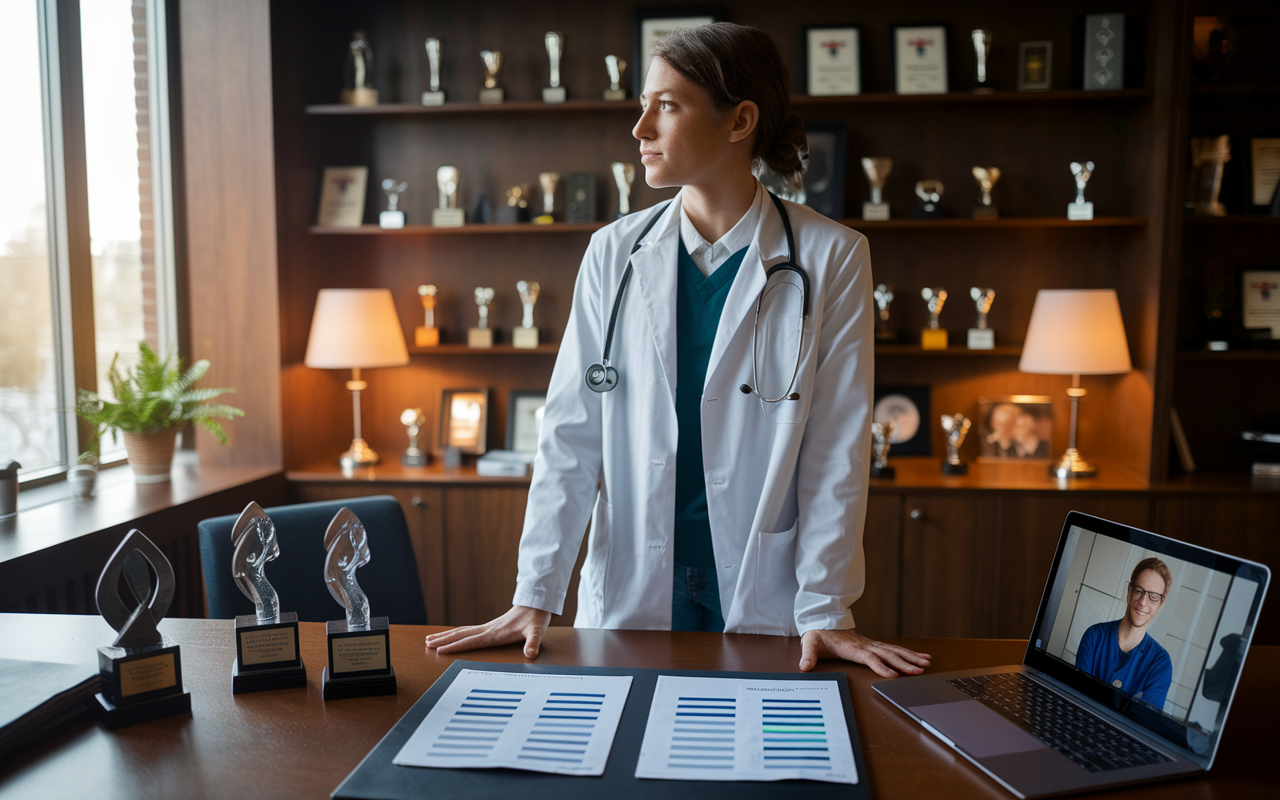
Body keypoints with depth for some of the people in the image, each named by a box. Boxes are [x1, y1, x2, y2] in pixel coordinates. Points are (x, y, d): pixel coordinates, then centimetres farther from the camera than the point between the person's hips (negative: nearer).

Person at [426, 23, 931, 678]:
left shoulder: (831, 258, -5)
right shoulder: (615, 252, 0)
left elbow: (837, 447, -5)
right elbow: (571, 434, -2)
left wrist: (824, 611, -9)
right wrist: (535, 596, -7)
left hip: (765, 598, -1)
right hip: (629, 595, 2)